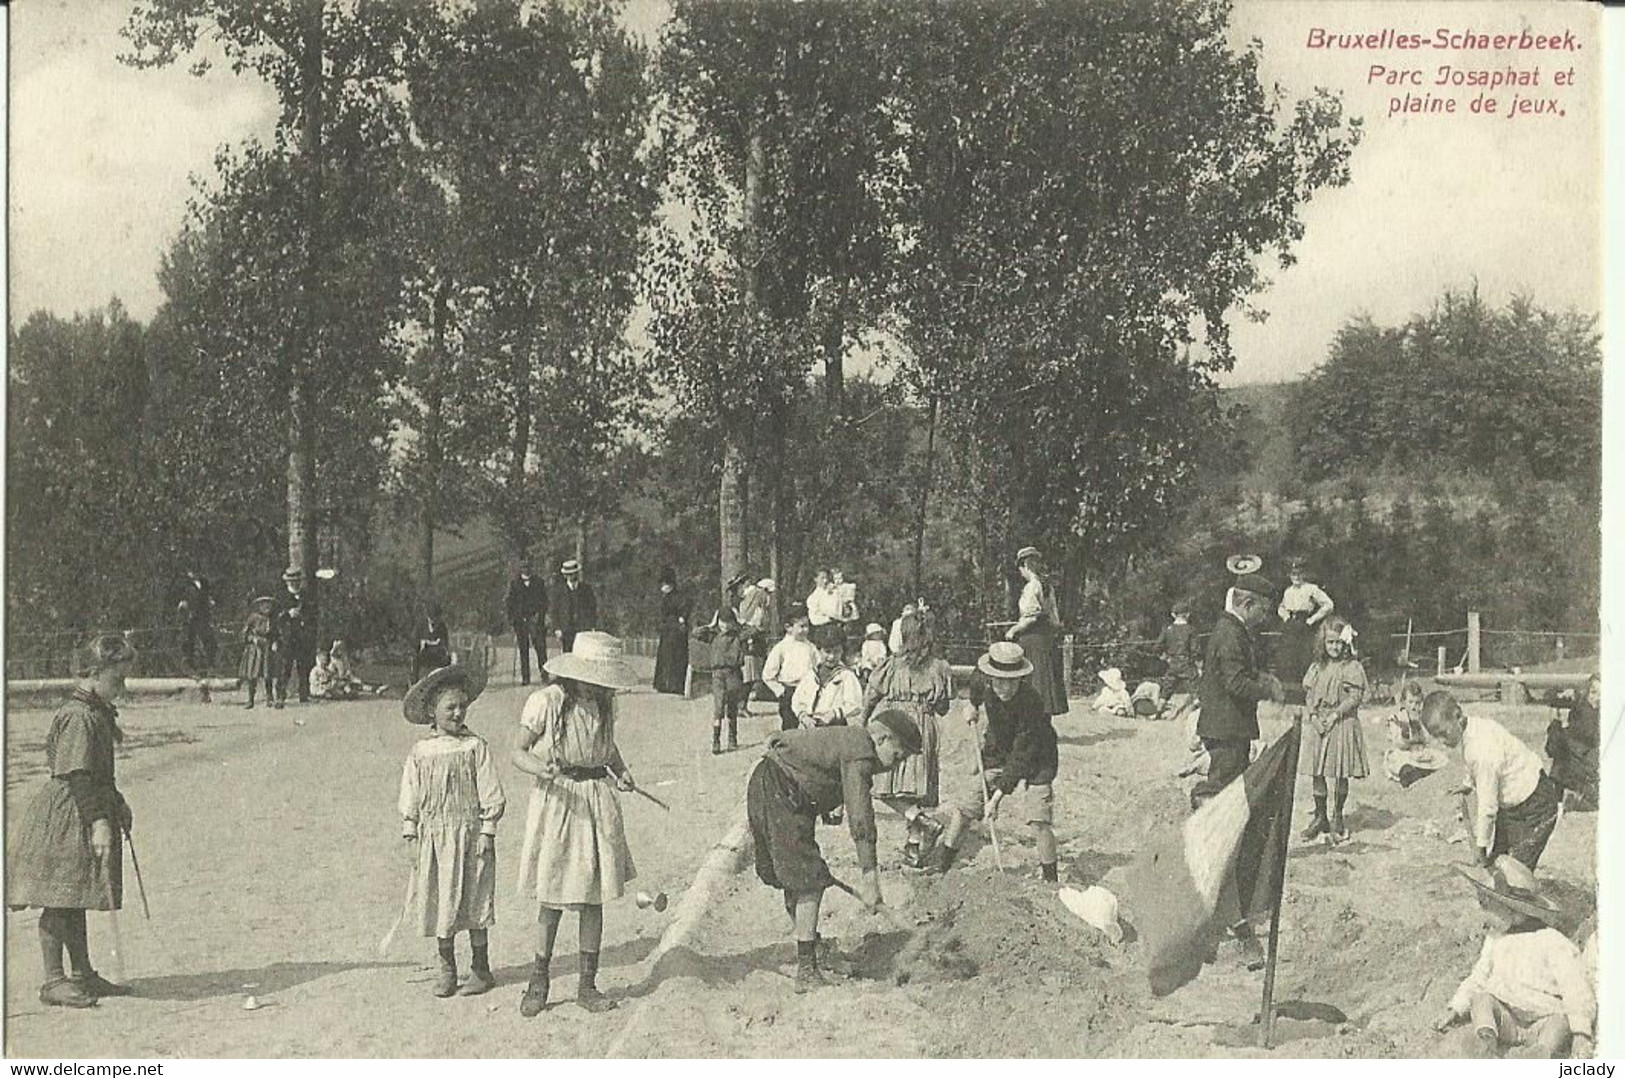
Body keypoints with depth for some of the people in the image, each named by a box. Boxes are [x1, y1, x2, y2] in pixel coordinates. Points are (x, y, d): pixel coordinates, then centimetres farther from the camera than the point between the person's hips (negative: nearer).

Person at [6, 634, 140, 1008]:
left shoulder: (99, 713, 13)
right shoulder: (78, 717, -18)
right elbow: (77, 775, -24)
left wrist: (117, 804, 24)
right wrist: (98, 820, -26)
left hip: (82, 818, 10)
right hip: (65, 818, -10)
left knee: (75, 900, 15)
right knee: (59, 900, -3)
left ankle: (83, 973, 21)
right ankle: (53, 980, 2)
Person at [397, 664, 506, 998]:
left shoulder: (475, 746, -2)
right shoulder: (421, 752, 3)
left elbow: (491, 794, -2)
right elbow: (410, 798, 7)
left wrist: (487, 832, -6)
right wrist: (411, 838, 3)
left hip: (469, 832, -2)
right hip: (433, 835, 2)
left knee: (473, 899, 2)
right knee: (438, 902, 6)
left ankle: (481, 968, 14)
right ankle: (446, 969, 19)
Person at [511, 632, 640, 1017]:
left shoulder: (602, 705, 6)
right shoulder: (545, 702, -10)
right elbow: (518, 752, -7)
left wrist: (621, 771, 1)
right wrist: (541, 768, -26)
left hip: (598, 800, 5)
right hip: (556, 801, -4)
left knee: (593, 898, 7)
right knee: (552, 899, 1)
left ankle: (588, 985, 18)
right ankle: (539, 981, 20)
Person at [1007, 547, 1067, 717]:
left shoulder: (1031, 586, -12)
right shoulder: (1049, 587, 11)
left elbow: (1031, 617, -19)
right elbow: (1055, 621, 12)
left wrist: (1013, 631, -7)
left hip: (1032, 640, -8)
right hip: (1048, 640, 8)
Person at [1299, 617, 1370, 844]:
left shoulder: (1352, 667, -4)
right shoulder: (1317, 667, 10)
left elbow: (1355, 698, -10)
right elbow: (1307, 695, 9)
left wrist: (1334, 714, -16)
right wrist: (1314, 715, -7)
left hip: (1342, 724, -4)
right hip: (1317, 724, 4)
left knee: (1341, 774, 2)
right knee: (1317, 773, 5)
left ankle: (1337, 818, 15)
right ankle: (1320, 817, 16)